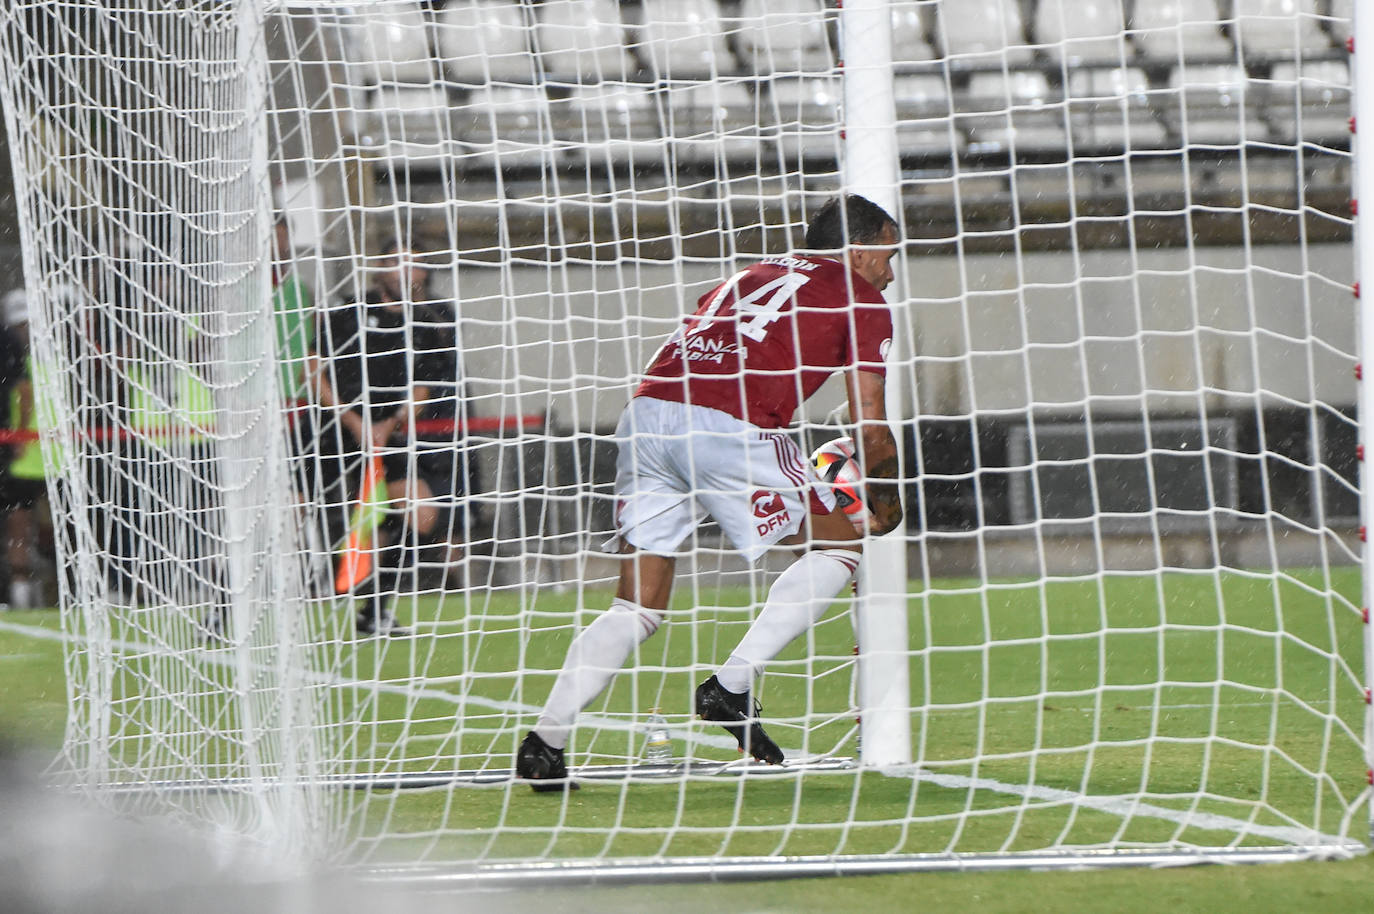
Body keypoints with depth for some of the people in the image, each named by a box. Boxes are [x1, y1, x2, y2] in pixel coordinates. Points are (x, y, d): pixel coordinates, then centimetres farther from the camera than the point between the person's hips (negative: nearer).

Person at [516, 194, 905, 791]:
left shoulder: (751, 277, 33)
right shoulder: (860, 301, 15)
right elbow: (871, 429, 9)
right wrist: (887, 505, 29)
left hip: (646, 411, 6)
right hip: (729, 427, -6)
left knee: (639, 606, 13)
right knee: (836, 546, 12)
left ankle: (545, 742, 0)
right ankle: (731, 687, 1)